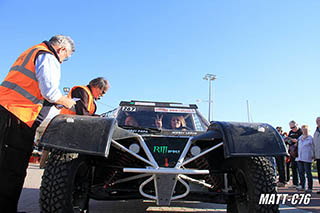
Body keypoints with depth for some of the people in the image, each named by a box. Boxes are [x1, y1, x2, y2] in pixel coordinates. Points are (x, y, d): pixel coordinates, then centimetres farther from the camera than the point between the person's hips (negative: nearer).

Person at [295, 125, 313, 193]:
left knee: (308, 172, 0)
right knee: (301, 172, 7)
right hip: (299, 158, 5)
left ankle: (310, 188, 6)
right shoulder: (300, 138, 14)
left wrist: (312, 156, -5)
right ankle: (302, 186, 15)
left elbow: (312, 148, 1)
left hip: (307, 158, -5)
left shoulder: (310, 138, -1)